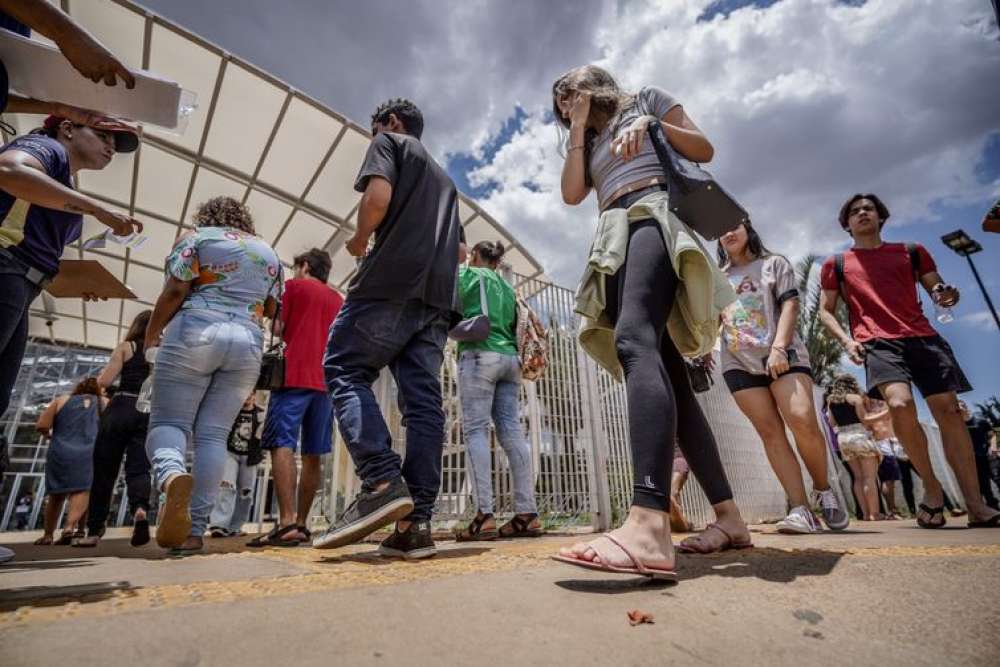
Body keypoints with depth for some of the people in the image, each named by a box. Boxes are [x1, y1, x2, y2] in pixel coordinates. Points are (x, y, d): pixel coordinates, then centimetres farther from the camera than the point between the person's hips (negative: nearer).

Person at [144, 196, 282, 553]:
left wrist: (152, 332, 10)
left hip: (195, 333, -3)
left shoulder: (196, 237, 10)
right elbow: (273, 311, 17)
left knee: (167, 421, 1)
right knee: (213, 435, 2)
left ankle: (172, 476, -32)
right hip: (248, 344, 3)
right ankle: (195, 530, -4)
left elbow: (175, 290, -2)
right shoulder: (268, 252, 20)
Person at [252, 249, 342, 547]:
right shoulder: (338, 300, 21)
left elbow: (279, 329, 2)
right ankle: (301, 523, 9)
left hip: (295, 376, -5)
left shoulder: (294, 286, 7)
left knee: (282, 445, -11)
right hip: (326, 381, 6)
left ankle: (287, 523, -21)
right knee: (313, 455, 5)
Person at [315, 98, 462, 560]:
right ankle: (417, 522, -7)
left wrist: (359, 241, 8)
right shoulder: (443, 178, 35)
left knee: (344, 370, -1)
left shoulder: (388, 142, 14)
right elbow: (457, 249, 31)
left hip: (392, 282, -6)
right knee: (423, 400, -3)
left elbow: (378, 198, -7)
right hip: (438, 296, 7)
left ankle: (382, 482, -18)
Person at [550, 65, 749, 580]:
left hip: (652, 216, -6)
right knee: (667, 374, -5)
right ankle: (728, 516, -1)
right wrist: (578, 130, 19)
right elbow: (572, 193, 14)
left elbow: (705, 151, 12)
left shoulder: (646, 99, 23)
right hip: (615, 241, 7)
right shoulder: (591, 145, 35)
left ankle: (649, 525, -49)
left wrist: (651, 124, -1)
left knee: (634, 340, -34)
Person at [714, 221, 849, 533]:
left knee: (803, 420, -20)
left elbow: (789, 305, 1)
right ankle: (801, 509, -8)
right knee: (770, 432, -7)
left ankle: (823, 490, 3)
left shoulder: (774, 264, 14)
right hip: (739, 363, 2)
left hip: (782, 355, -2)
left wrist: (778, 347, -14)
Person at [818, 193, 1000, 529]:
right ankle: (931, 487, -4)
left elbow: (938, 288, 20)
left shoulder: (912, 251, 21)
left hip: (922, 337, 3)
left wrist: (947, 295, -6)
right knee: (900, 405, -26)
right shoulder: (836, 264, 14)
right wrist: (846, 340, -5)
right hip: (877, 343, -3)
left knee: (949, 409, -5)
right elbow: (825, 310, 12)